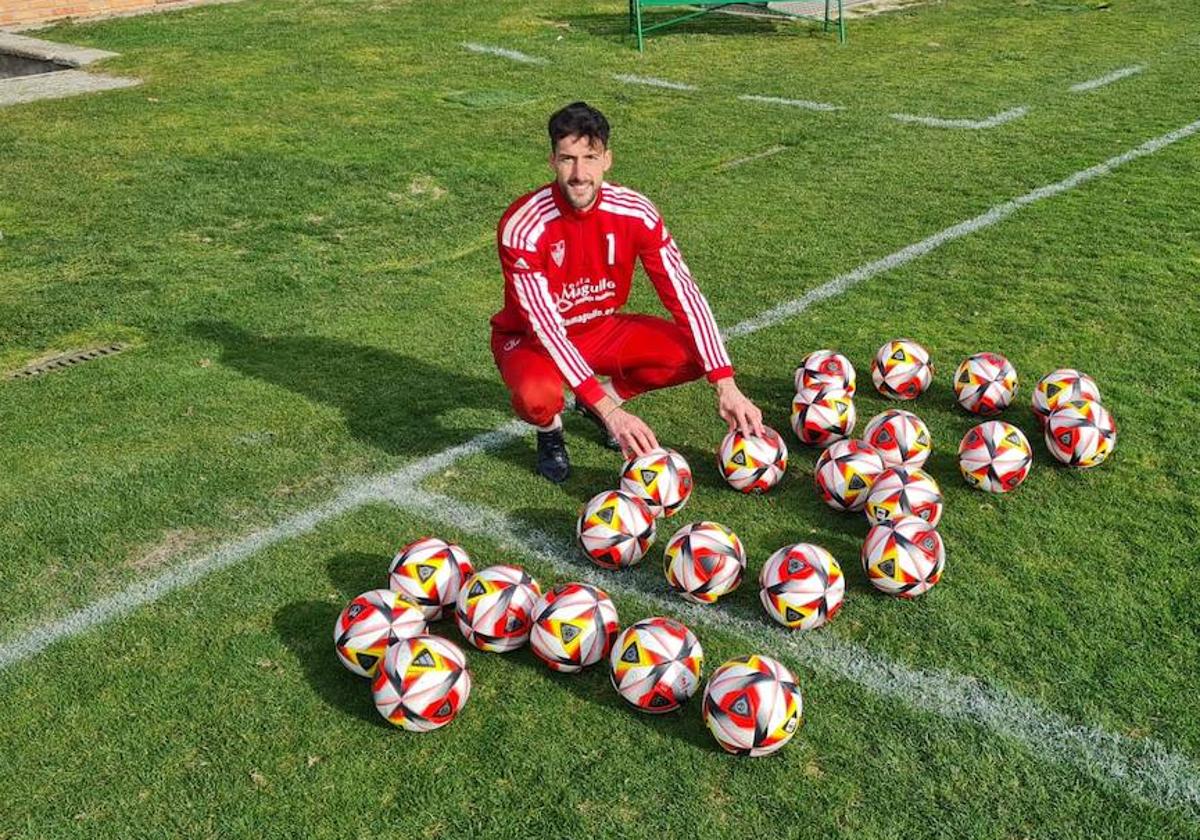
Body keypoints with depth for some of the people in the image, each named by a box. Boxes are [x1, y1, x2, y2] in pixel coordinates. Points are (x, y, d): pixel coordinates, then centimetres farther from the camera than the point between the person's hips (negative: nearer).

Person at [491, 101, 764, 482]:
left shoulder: (635, 212, -18)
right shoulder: (523, 226, -29)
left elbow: (683, 293, -16)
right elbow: (544, 326, -34)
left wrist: (726, 386, -25)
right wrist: (609, 410, -41)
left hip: (602, 328, 4)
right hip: (532, 339, -4)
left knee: (693, 354, -19)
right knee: (536, 397, -39)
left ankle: (604, 397, 9)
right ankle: (550, 430, 2)